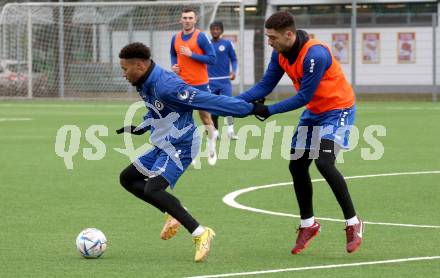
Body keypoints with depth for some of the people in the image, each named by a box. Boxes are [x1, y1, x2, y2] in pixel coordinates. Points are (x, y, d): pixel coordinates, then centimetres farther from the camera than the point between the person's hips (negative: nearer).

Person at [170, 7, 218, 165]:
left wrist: (191, 54, -18)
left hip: (200, 84, -3)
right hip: (182, 85, 3)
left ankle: (211, 148, 25)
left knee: (204, 115, 6)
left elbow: (212, 59, -12)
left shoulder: (201, 37, -8)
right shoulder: (175, 38, 7)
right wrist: (173, 65, 4)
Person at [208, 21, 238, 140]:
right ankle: (215, 131, 15)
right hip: (211, 81, 2)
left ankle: (230, 130, -13)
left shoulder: (227, 44, 2)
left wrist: (233, 71, -11)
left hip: (225, 80, -2)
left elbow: (234, 59, 5)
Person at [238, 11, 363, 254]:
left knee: (324, 162, -24)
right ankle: (308, 224, 23)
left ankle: (353, 223, -11)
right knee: (297, 165, 6)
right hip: (313, 112, 9)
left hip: (337, 109, -9)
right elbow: (265, 86, -2)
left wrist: (270, 110, -24)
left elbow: (304, 96, -28)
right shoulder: (280, 53, -6)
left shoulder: (315, 55, -31)